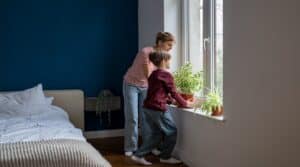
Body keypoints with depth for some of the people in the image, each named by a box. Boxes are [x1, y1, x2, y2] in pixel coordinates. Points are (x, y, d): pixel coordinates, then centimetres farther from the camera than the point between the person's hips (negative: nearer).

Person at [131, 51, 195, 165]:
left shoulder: (153, 74, 16)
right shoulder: (166, 75, -9)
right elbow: (173, 93, -6)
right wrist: (185, 103, 5)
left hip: (148, 108, 9)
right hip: (158, 109, -9)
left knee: (155, 133, 17)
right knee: (171, 132, 8)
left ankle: (138, 155, 16)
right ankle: (165, 157, 18)